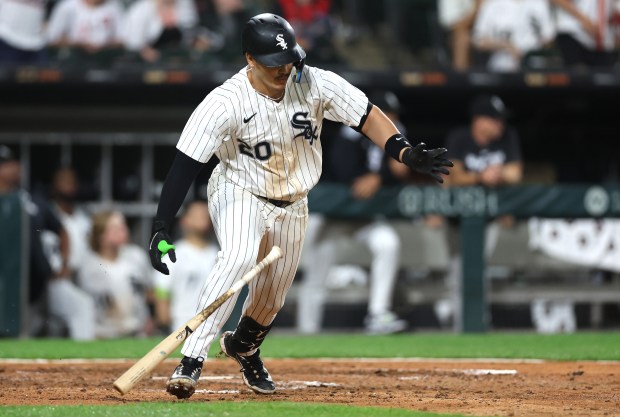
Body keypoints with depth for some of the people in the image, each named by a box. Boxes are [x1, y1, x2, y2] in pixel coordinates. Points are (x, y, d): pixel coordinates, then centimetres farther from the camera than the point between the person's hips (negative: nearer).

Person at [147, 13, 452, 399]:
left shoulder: (316, 84, -19)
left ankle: (243, 346, 49)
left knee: (271, 298, 14)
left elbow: (368, 117, -11)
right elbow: (185, 165, -30)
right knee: (239, 258, -33)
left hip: (291, 204, 4)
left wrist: (407, 154, -28)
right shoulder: (226, 103, -29)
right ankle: (191, 361, -33)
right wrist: (161, 230, -36)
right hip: (240, 192, -4)